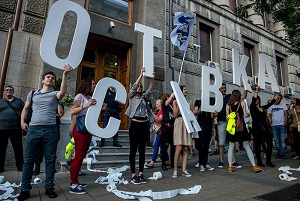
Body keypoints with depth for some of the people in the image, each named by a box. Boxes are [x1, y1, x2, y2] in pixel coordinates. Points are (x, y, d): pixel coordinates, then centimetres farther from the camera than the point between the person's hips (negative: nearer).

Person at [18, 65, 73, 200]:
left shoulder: (55, 94, 6)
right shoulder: (33, 94, 15)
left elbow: (63, 92, -18)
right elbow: (25, 109, 23)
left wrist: (65, 75, -26)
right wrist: (22, 121, 8)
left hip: (50, 130, -2)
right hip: (33, 129, 2)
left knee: (50, 160, 4)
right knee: (28, 160, 5)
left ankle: (49, 188, 16)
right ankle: (25, 189, 17)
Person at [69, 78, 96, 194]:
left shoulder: (91, 98, 15)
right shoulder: (80, 96, -7)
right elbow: (72, 112, -17)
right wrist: (86, 105, -26)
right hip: (80, 128, -8)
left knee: (82, 156, 12)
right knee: (79, 156, -6)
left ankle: (74, 181, 23)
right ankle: (73, 186, 3)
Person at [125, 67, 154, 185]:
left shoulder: (144, 97, 17)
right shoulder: (131, 96, 6)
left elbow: (151, 89, 8)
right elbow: (134, 87, -9)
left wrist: (152, 78, -2)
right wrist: (141, 75, -14)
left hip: (144, 125, 5)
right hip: (135, 124, -4)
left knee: (142, 150, 7)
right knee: (133, 150, 0)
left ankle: (140, 174, 15)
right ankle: (133, 175, 7)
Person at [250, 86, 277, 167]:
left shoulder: (263, 108, 15)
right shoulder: (252, 108, -1)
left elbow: (271, 103, 21)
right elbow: (253, 101, -17)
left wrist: (277, 95, 25)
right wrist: (256, 91, -20)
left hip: (265, 127, 5)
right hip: (256, 128, -5)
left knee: (270, 143, 2)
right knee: (258, 145, 2)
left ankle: (268, 161, 15)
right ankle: (259, 162, 13)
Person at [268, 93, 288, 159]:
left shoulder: (283, 105, 7)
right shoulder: (271, 107, 9)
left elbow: (286, 115, 2)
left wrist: (285, 123, -9)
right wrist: (270, 123, -2)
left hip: (282, 125, -1)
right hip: (274, 126, 1)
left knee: (282, 140, -3)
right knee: (277, 141, 5)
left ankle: (282, 154, 1)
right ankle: (278, 153, 13)